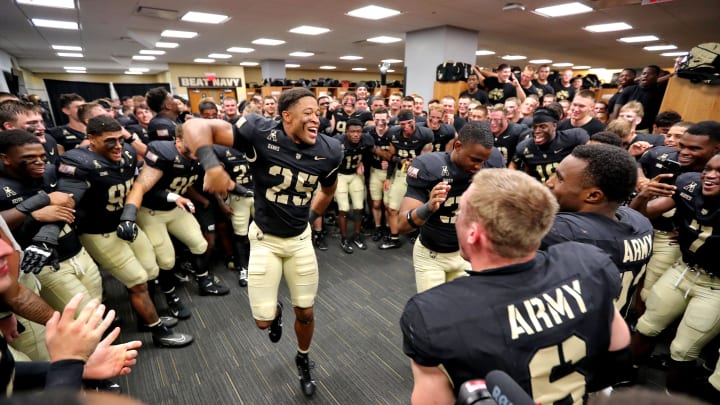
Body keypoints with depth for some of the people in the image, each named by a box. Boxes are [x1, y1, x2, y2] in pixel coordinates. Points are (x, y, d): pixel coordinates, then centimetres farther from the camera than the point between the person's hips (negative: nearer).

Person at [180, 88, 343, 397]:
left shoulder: (328, 151, -11)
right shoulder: (261, 134, -22)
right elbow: (195, 127, -23)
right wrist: (211, 165, -39)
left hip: (300, 238, 2)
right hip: (265, 239, -2)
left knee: (306, 313, 11)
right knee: (263, 320, 5)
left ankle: (303, 360, 44)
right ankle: (275, 312, 46)